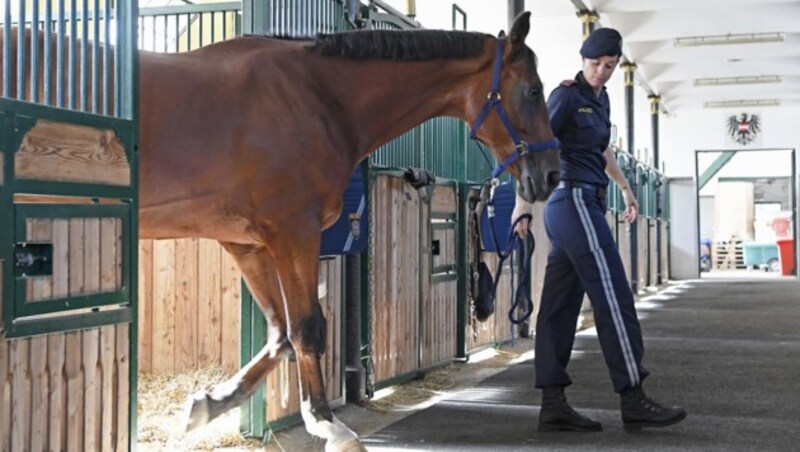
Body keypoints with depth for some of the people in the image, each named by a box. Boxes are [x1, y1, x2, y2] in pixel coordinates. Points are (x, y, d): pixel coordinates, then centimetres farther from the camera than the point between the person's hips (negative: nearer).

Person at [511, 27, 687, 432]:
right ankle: (633, 402, -4)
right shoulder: (566, 96, -8)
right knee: (613, 297, -8)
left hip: (583, 205, 9)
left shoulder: (600, 98, 18)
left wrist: (625, 187, 41)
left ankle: (552, 406, 5)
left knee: (561, 305, 4)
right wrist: (522, 202, -21)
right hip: (575, 201, -9)